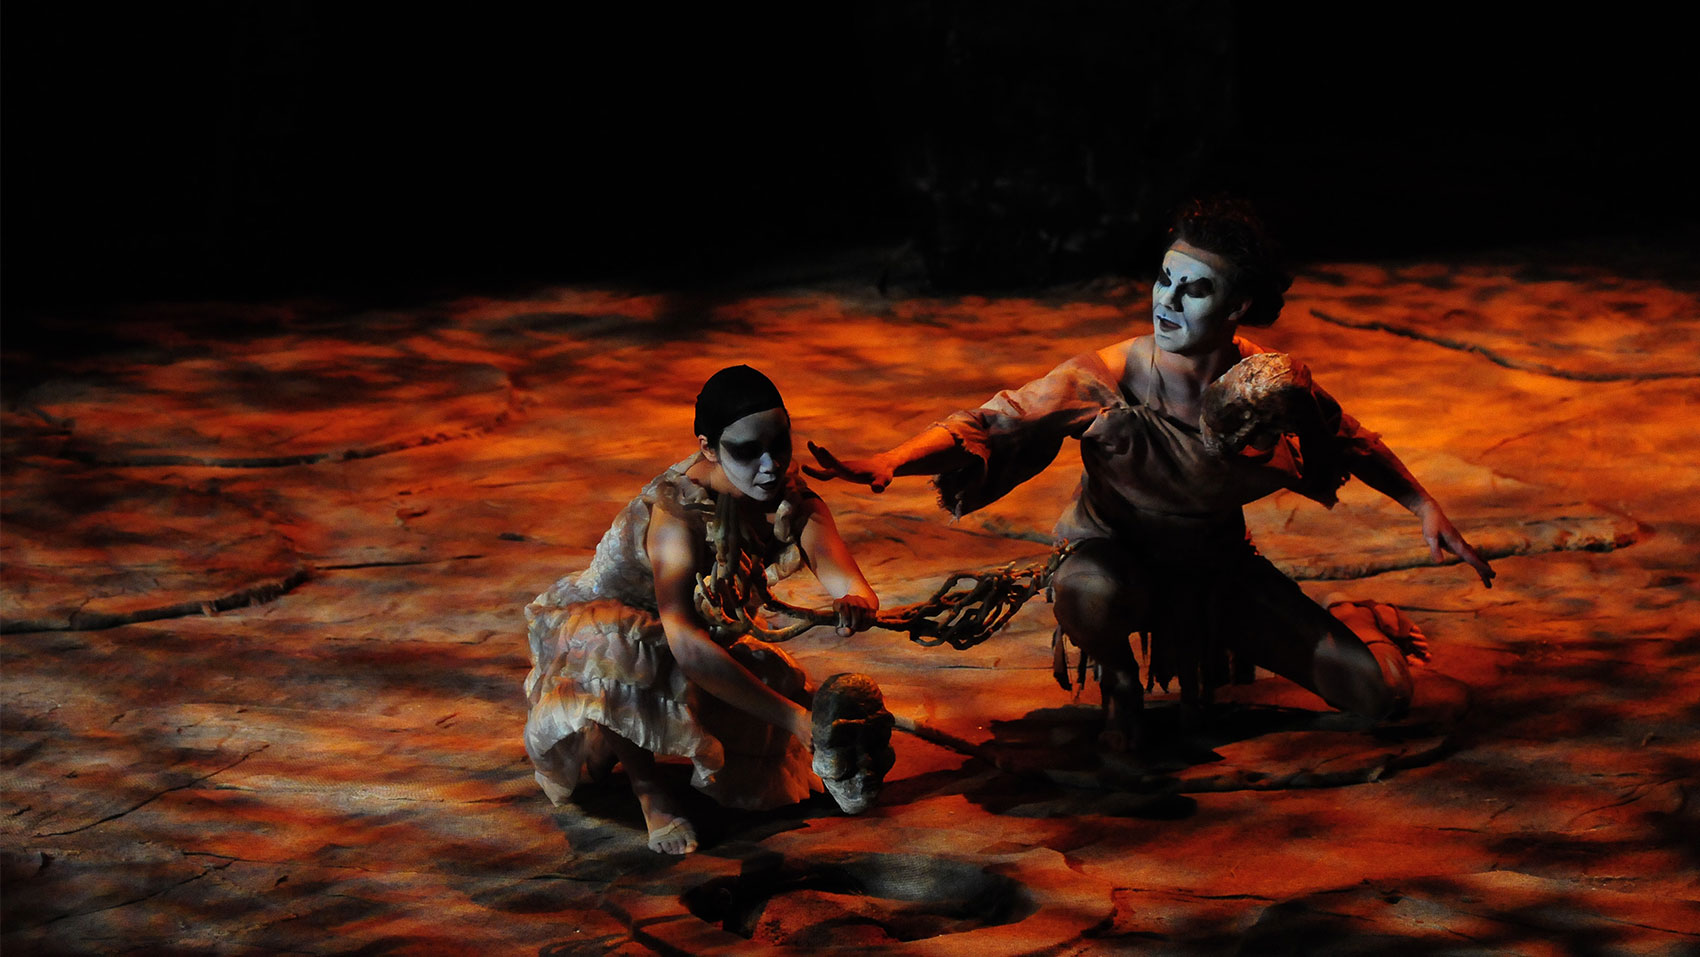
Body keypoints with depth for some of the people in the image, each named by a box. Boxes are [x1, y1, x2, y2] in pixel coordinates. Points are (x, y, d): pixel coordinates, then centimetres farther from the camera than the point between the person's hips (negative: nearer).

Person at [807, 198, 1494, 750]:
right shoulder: (1110, 381, -26)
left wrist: (1426, 508, 2)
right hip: (1120, 556, -2)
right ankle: (1118, 676, -4)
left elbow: (1354, 443, 5)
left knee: (1383, 696, -9)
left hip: (1222, 568, 3)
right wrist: (889, 463, -44)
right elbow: (992, 424, -28)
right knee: (1087, 592, -43)